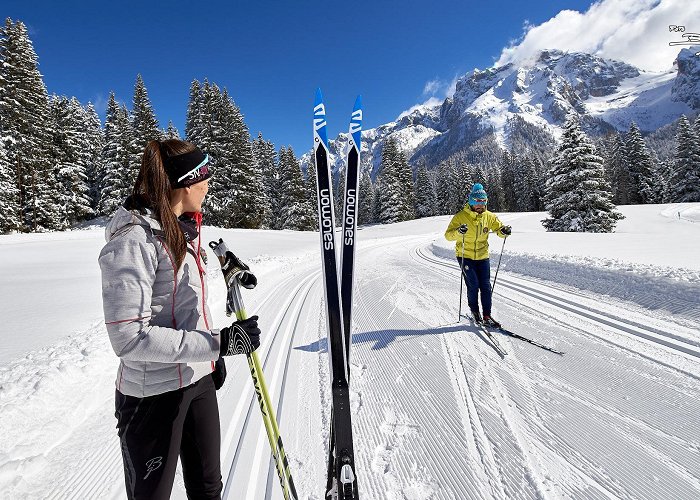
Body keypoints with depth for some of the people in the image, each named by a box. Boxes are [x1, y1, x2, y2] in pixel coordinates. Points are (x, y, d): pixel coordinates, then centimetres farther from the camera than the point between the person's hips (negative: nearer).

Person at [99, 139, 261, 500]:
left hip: (199, 379, 8)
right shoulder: (134, 239, -21)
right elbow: (130, 337, -25)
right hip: (154, 394, -7)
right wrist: (217, 342, -25)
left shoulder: (184, 228, 6)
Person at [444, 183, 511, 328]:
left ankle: (487, 316, 10)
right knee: (473, 285, -6)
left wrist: (504, 231, -17)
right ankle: (475, 312, 16)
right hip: (465, 257, -3)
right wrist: (458, 232, -36)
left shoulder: (489, 216, 2)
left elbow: (498, 228, 8)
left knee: (486, 287, 1)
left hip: (483, 257, 4)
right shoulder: (461, 216, -10)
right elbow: (448, 235, -14)